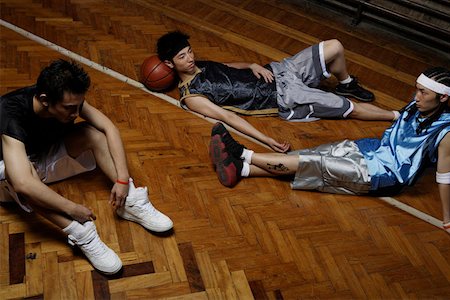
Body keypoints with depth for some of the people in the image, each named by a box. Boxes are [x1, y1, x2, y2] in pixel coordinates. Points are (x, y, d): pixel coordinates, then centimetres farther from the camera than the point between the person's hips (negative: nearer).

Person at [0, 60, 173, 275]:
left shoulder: (69, 100, -22)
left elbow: (109, 127, -20)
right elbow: (23, 183, -48)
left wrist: (122, 178, -29)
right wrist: (72, 209, -42)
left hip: (46, 155, 5)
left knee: (93, 133, -19)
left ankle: (130, 203, -21)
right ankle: (82, 235, -41)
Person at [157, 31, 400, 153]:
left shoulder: (201, 65, 8)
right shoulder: (191, 96, -14)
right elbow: (227, 116, -26)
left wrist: (253, 66, -1)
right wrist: (268, 141, -35)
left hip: (277, 72, 7)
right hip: (284, 99, -7)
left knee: (334, 47, -1)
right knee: (350, 108, -6)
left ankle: (346, 84, 30)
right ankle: (397, 116, 18)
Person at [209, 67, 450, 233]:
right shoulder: (417, 105, -1)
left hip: (383, 174, -7)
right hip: (374, 149, 7)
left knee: (313, 164, -18)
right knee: (309, 157, -13)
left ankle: (243, 154, -15)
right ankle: (241, 168, -22)